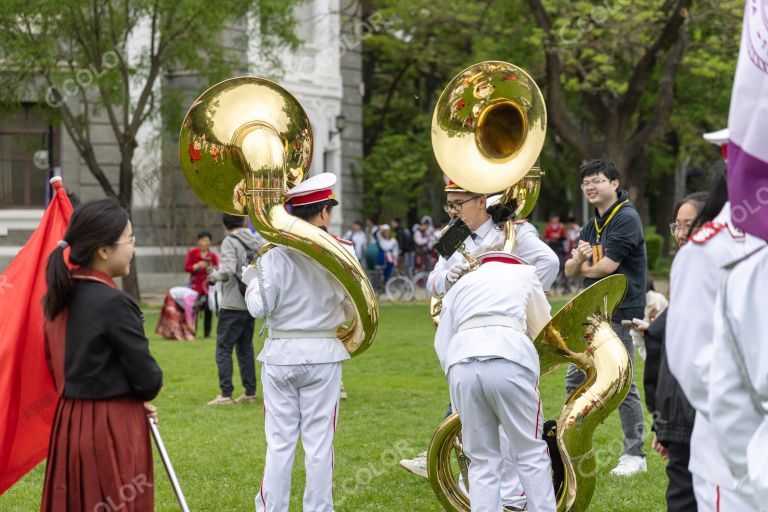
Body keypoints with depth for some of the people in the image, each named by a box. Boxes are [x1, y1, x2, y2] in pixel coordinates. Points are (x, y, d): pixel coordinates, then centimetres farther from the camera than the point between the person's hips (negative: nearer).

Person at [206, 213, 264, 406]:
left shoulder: (229, 242, -11)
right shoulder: (257, 241, 6)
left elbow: (227, 271, -23)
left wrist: (214, 276, -4)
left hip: (233, 305, -6)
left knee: (223, 348, -1)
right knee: (245, 348, 15)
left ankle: (226, 394, -6)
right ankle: (250, 392, 15)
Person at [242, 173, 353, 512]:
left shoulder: (276, 253, -7)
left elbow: (259, 307, -8)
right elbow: (352, 309, 2)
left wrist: (252, 279, 10)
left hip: (281, 354, 0)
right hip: (323, 356, 0)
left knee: (279, 442, 6)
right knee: (319, 443, 5)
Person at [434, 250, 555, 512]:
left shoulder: (461, 283, 31)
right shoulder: (524, 273, 27)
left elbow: (442, 343, 21)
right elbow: (543, 328, 35)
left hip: (461, 364, 2)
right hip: (508, 359, -2)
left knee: (483, 461, 8)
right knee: (530, 453, 7)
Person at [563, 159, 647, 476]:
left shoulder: (626, 219, -12)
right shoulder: (591, 226, 16)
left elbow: (607, 266, -19)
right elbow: (570, 270, 10)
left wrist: (585, 267, 1)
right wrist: (578, 258, -13)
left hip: (619, 313, -9)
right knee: (576, 378, 11)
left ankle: (635, 455, 2)